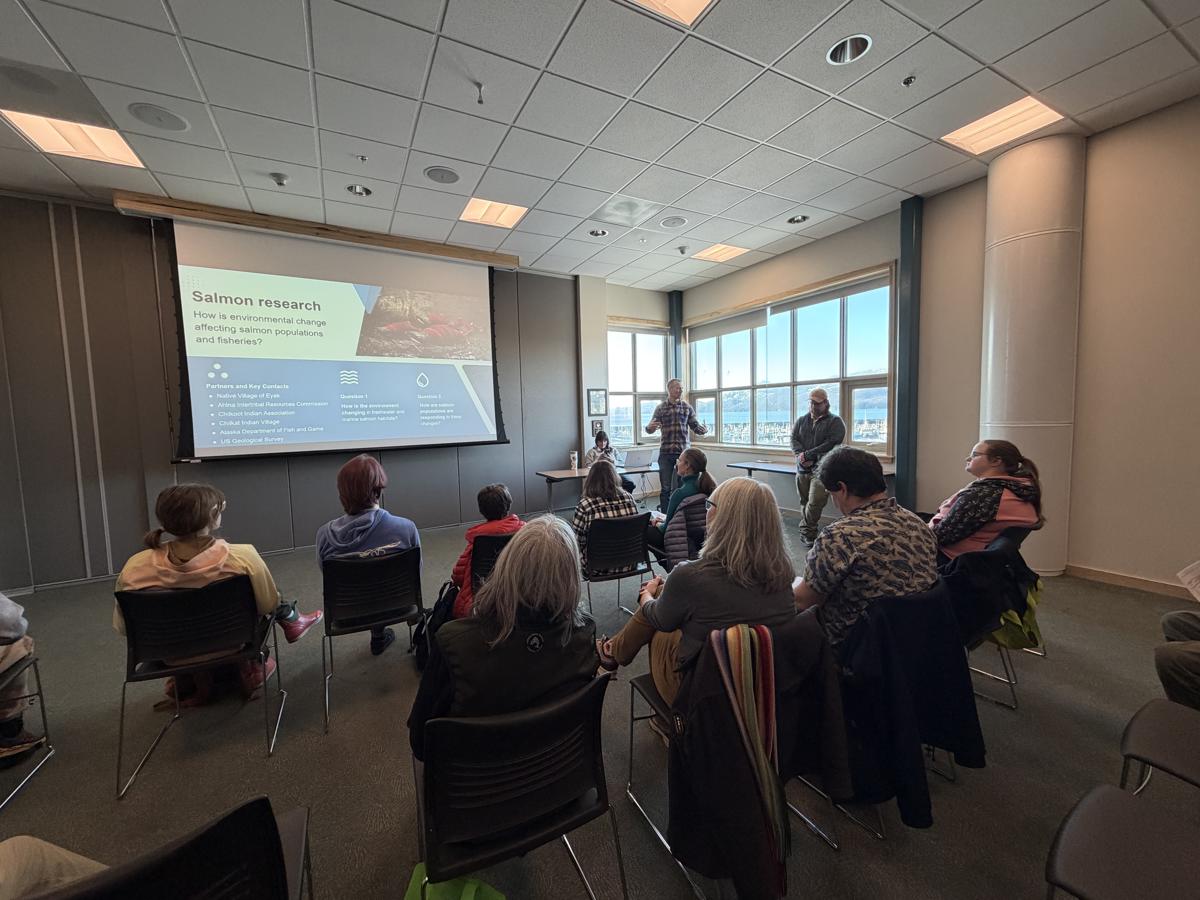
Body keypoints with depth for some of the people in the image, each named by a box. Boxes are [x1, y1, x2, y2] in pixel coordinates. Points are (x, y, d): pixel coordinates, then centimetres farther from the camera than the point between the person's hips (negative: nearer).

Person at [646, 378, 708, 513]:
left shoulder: (687, 407, 6)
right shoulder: (660, 408, 4)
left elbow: (695, 426, 7)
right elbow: (650, 429, 4)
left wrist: (703, 430, -16)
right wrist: (649, 427, -20)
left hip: (683, 451, 0)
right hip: (665, 452, 0)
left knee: (679, 487, 2)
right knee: (665, 488, 4)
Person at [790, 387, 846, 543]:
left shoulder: (835, 421, 3)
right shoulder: (802, 420, 16)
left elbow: (831, 443, -8)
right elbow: (794, 439, 8)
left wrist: (808, 455, -13)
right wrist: (801, 456, -10)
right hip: (802, 469, 4)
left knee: (815, 503, -13)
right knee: (804, 502, 6)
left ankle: (806, 532, 2)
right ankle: (808, 534, 16)